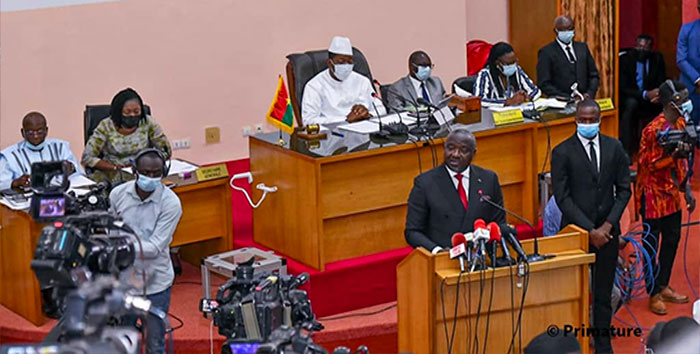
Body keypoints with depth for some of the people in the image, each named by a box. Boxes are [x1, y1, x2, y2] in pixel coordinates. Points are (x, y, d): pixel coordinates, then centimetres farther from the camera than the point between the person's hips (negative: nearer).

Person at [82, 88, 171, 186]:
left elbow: (166, 151, 7)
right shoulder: (106, 126, -4)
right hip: (111, 176, 1)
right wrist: (116, 167, -17)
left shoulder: (148, 123, 0)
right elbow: (88, 158, -6)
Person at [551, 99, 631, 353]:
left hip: (607, 231, 3)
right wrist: (590, 230, -12)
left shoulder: (614, 148, 6)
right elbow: (562, 197, -8)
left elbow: (623, 189, 7)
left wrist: (608, 224, -5)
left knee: (603, 293, 8)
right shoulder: (562, 152, -5)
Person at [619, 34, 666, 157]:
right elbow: (623, 88, -18)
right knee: (631, 103, -37)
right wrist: (645, 95, -33)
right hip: (629, 98, -4)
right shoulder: (625, 59, -11)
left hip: (651, 97, 4)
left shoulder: (657, 59, -1)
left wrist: (660, 94, -25)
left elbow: (661, 83, 1)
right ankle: (626, 150, -39)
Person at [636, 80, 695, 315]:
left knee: (672, 240, 15)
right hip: (654, 196, -8)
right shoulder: (654, 130, -22)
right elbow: (649, 165, -20)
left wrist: (687, 190, 13)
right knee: (652, 245, 3)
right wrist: (675, 156, -33)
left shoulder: (680, 124, 4)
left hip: (673, 194, 8)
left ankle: (663, 287, 29)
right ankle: (654, 294, 12)